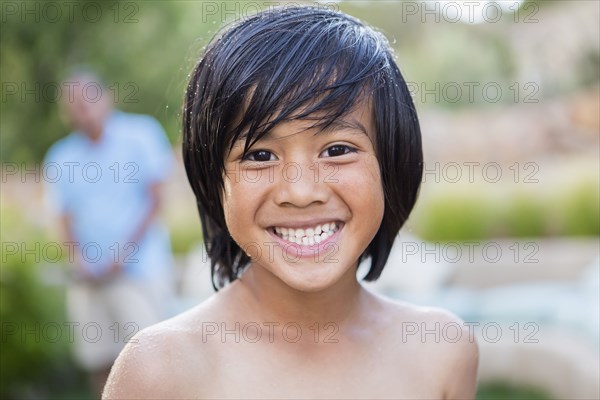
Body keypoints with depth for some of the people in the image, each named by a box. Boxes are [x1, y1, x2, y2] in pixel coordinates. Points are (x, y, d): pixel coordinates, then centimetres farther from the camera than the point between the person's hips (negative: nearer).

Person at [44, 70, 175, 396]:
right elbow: (66, 218, 10)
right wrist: (77, 258, -9)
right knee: (98, 362, 6)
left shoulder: (139, 134, -2)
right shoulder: (60, 157, 9)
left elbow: (156, 198, -4)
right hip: (89, 278, 4)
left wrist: (125, 252, -11)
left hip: (140, 269, -4)